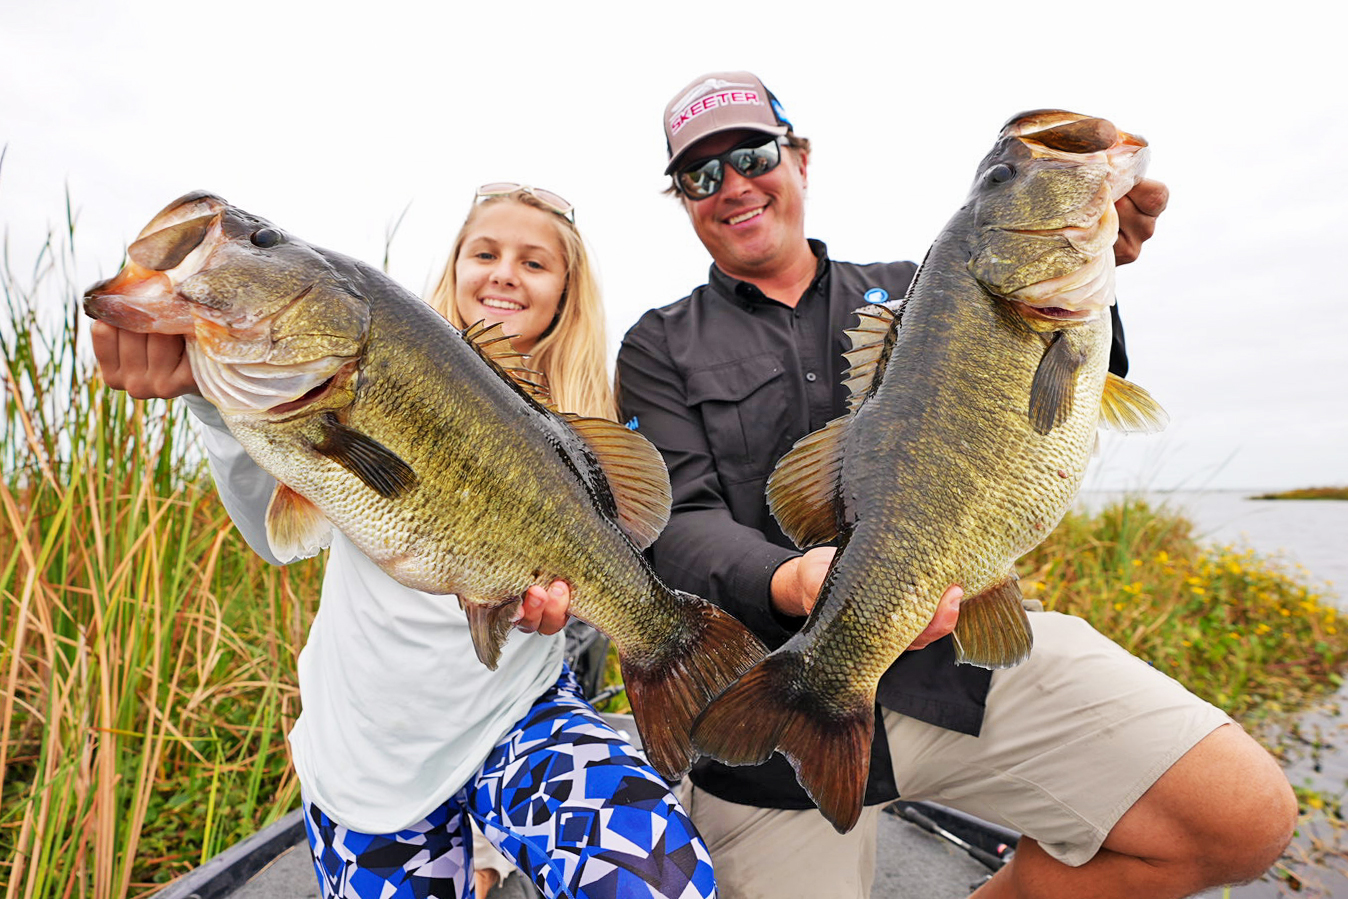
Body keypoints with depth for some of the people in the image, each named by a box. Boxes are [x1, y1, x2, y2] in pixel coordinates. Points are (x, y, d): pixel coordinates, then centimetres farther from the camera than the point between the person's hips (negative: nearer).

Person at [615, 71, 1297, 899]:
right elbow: (681, 525, -8)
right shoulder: (660, 349, 4)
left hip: (962, 641, 2)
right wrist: (789, 585, -29)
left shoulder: (908, 292, 13)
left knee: (1247, 815, -8)